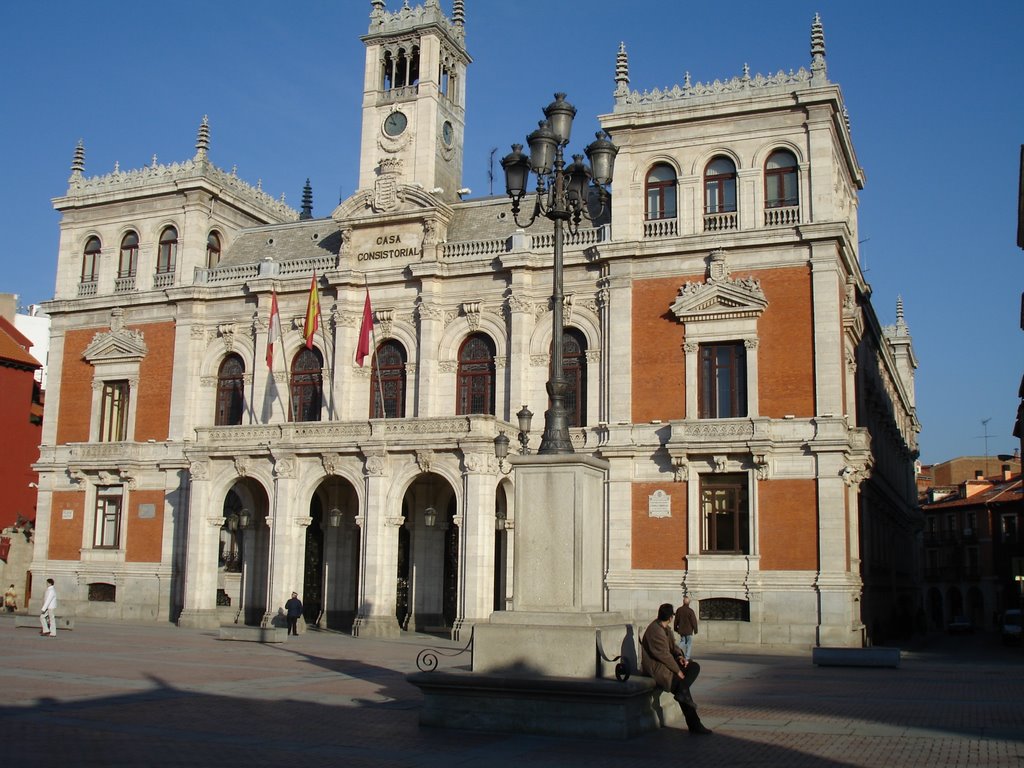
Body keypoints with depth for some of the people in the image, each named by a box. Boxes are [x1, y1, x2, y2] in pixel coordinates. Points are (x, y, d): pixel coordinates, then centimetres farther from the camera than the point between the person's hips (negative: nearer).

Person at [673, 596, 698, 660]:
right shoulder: (690, 611, -15)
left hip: (681, 630, 4)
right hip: (689, 630, -4)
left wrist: (675, 628, 21)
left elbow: (676, 620, 8)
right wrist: (695, 630, 1)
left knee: (682, 642, 20)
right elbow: (694, 621, -10)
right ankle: (687, 657, 3)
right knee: (689, 643, 5)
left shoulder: (679, 610, -1)